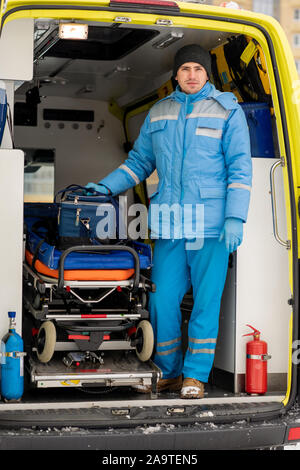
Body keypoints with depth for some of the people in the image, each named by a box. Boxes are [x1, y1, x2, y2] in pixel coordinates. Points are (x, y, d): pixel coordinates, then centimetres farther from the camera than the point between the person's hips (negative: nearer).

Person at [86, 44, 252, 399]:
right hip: (169, 226, 3)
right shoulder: (158, 113, 15)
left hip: (212, 224, -3)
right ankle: (168, 373, 17)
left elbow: (240, 168, -1)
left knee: (206, 301, 0)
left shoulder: (227, 110, 4)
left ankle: (195, 376, 10)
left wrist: (234, 218, -10)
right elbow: (139, 161, 23)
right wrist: (105, 187, 10)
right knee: (162, 299, 2)